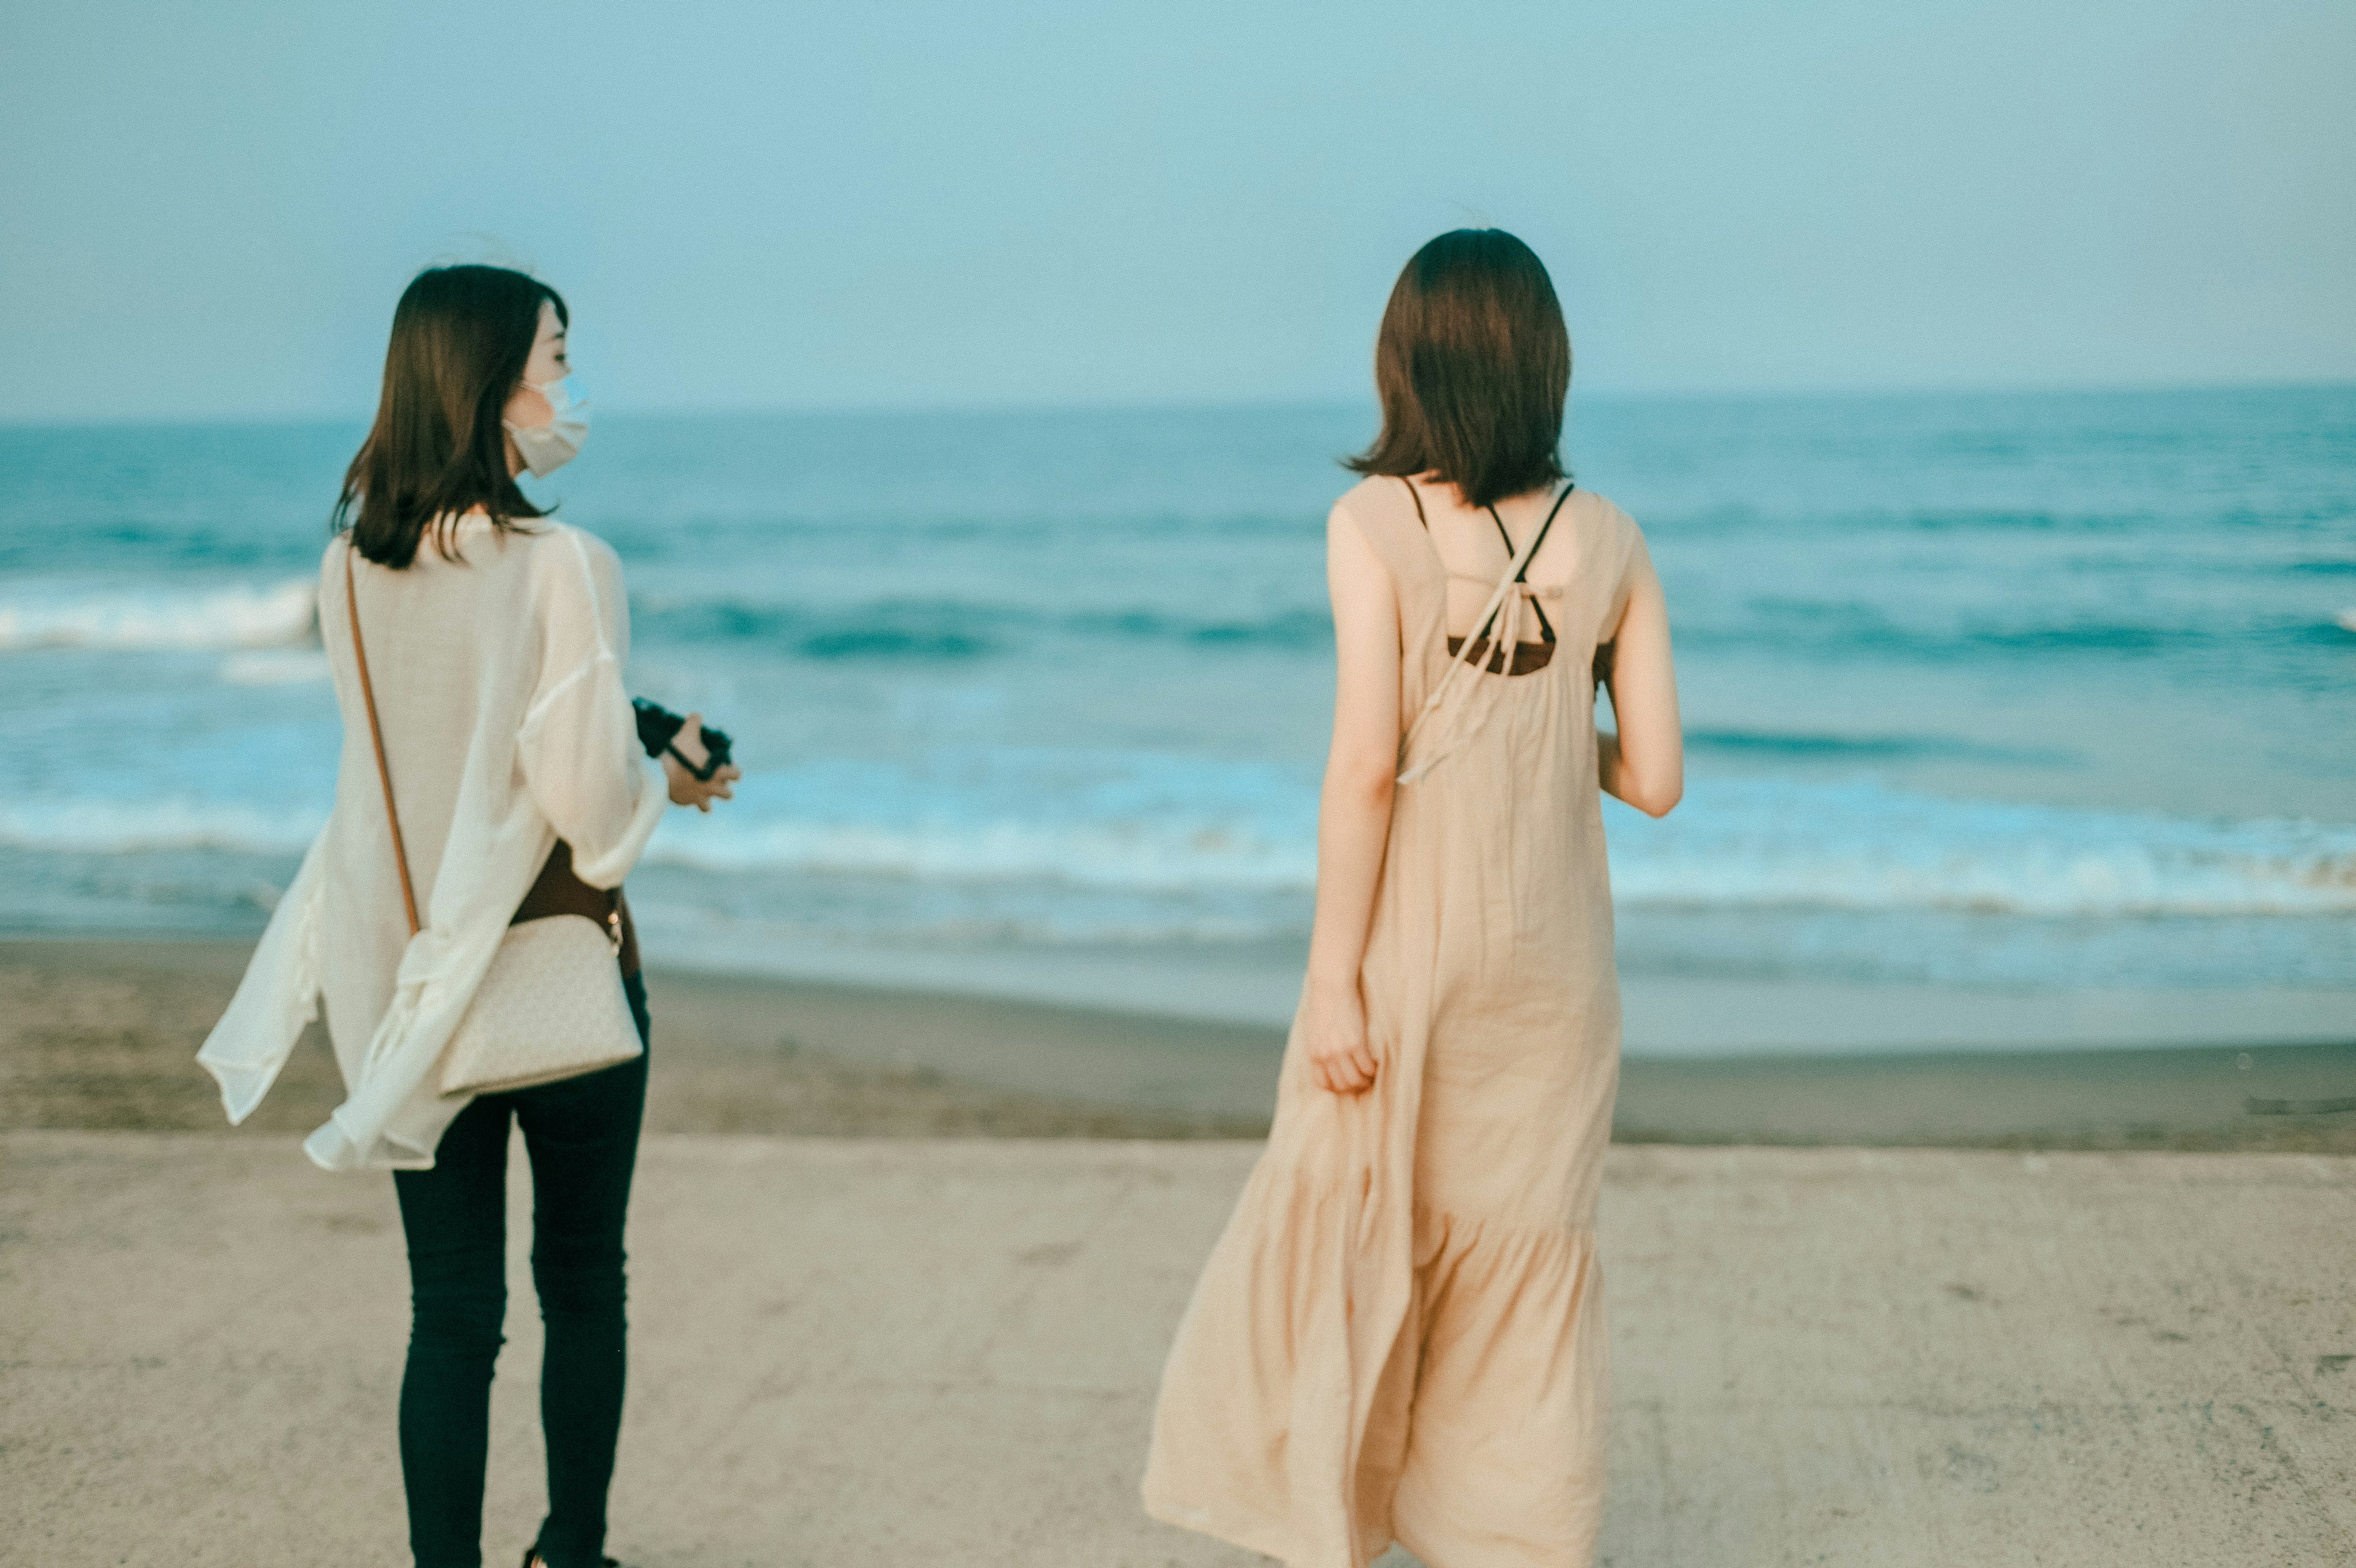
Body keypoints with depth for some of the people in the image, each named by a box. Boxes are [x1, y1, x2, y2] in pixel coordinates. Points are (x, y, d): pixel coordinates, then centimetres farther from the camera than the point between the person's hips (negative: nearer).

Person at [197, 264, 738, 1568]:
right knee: (583, 1284, 18)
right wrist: (671, 774, 2)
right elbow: (590, 794, -19)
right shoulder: (562, 566, -18)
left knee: (450, 1311, 9)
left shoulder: (351, 567, 0)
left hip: (405, 971, 4)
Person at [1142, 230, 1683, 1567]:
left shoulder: (1376, 523, -10)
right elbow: (1655, 778, 0)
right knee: (1531, 1259, 13)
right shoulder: (1610, 541, 0)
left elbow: (1367, 762, -15)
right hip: (1555, 956, 3)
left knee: (1349, 1237, 11)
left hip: (1414, 945, -3)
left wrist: (1334, 977, -11)